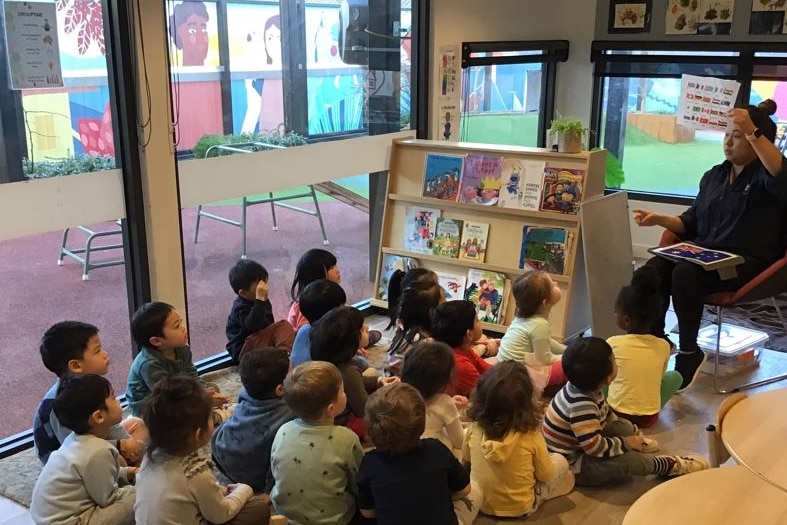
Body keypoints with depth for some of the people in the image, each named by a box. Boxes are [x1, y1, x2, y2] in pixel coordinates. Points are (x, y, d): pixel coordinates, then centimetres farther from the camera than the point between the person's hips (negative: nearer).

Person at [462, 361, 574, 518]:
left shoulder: (474, 430, -17)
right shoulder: (531, 436, -26)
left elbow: (465, 462, 3)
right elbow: (546, 475, -10)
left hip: (481, 503, 4)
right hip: (519, 508, -3)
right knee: (560, 461, 15)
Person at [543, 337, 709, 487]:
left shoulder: (584, 387, -8)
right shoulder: (582, 406, -36)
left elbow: (605, 413, 12)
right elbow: (596, 448, -33)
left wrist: (631, 434, 12)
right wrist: (625, 443, -18)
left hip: (579, 445, 10)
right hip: (572, 466, -10)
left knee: (625, 427, 5)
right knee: (625, 459, -25)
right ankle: (670, 465, -5)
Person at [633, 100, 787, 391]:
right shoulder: (714, 175, 17)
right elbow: (691, 223, 22)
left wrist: (752, 132, -37)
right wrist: (660, 219, 4)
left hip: (749, 263, -6)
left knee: (685, 274, -34)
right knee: (653, 270, -23)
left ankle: (688, 351, -17)